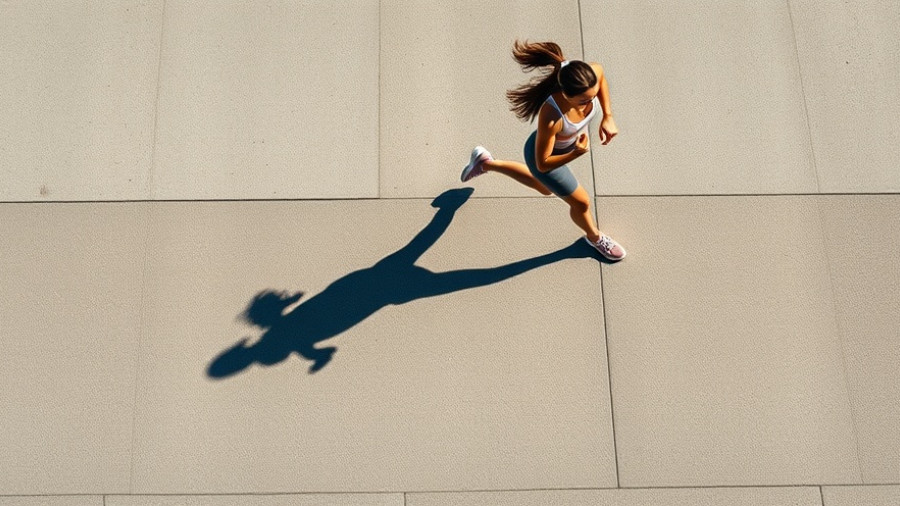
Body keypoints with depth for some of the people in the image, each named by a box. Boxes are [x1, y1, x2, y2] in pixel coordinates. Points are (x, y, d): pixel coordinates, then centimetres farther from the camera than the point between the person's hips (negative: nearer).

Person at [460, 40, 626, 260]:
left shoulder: (591, 73, -33)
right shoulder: (551, 118, -46)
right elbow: (543, 164, -30)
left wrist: (608, 116, -9)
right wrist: (577, 153, -44)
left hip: (574, 139, 6)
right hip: (547, 156, -6)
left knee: (545, 188, 36)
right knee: (581, 203, 19)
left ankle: (486, 162, 53)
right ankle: (594, 237, 56)